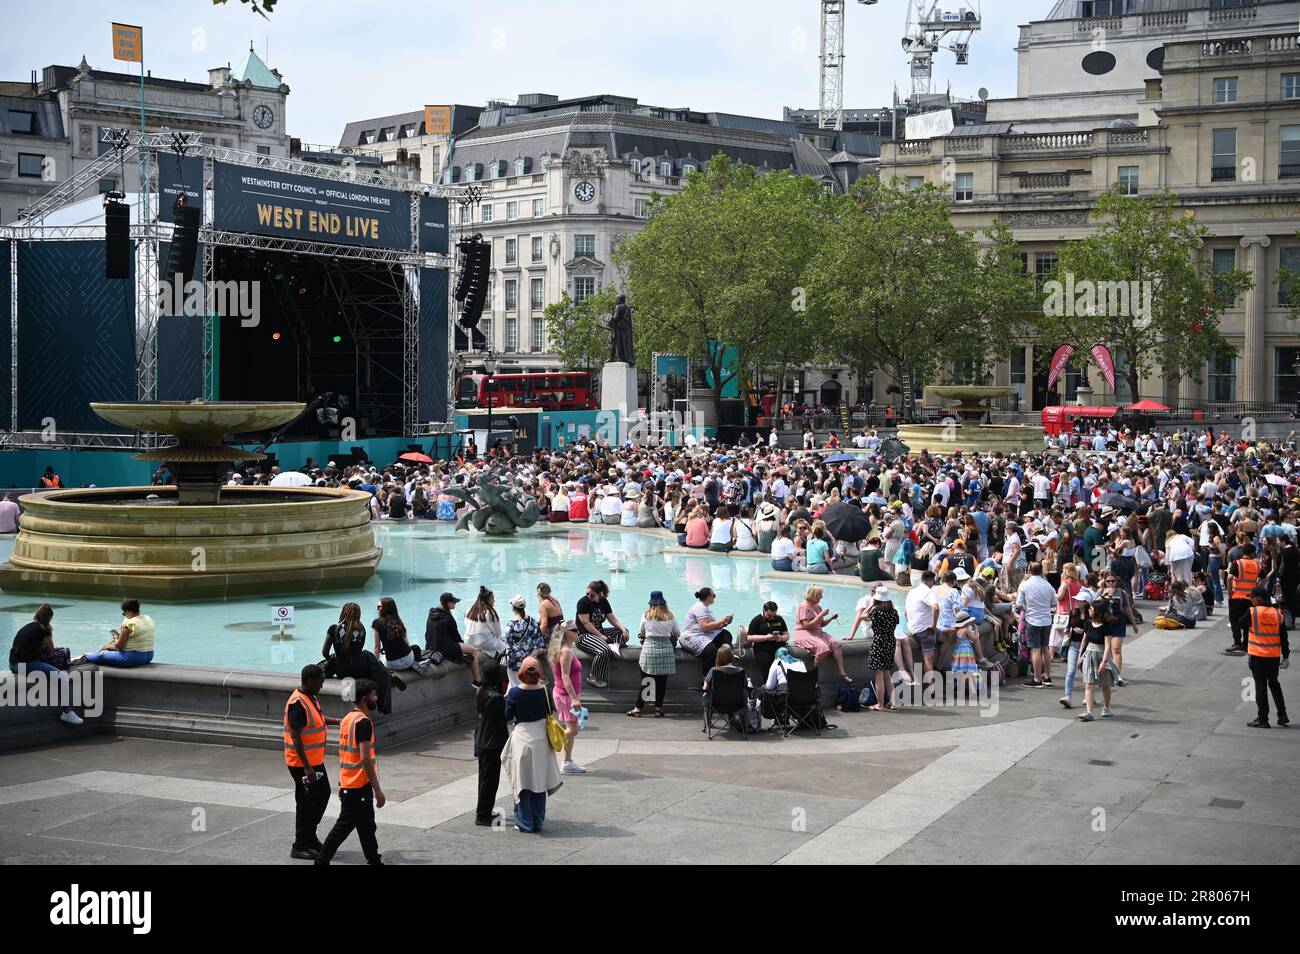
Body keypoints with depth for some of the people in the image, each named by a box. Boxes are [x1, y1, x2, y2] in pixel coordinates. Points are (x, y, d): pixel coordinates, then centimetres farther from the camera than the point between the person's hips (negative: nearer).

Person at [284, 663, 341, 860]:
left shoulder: (311, 697, 7)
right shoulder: (297, 704, -24)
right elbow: (296, 738, -25)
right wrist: (307, 767, -26)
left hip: (315, 761, 10)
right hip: (303, 763, -10)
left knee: (323, 794, 18)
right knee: (306, 802, 0)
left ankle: (310, 837, 30)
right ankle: (299, 847, 11)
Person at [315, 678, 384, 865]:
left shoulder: (348, 718, 10)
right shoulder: (363, 722, -18)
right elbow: (366, 759, -23)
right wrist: (378, 790, -19)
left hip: (347, 783, 9)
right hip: (359, 786, -9)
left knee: (366, 825, 15)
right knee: (345, 825, -1)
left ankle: (374, 860, 22)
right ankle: (322, 860, 4)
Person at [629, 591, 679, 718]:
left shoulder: (646, 616, 2)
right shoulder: (670, 617, 3)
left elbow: (642, 634, 12)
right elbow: (677, 634, 14)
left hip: (649, 648, 0)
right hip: (666, 649, 0)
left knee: (645, 681, 4)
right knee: (662, 681, 6)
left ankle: (638, 709, 6)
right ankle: (658, 709, 8)